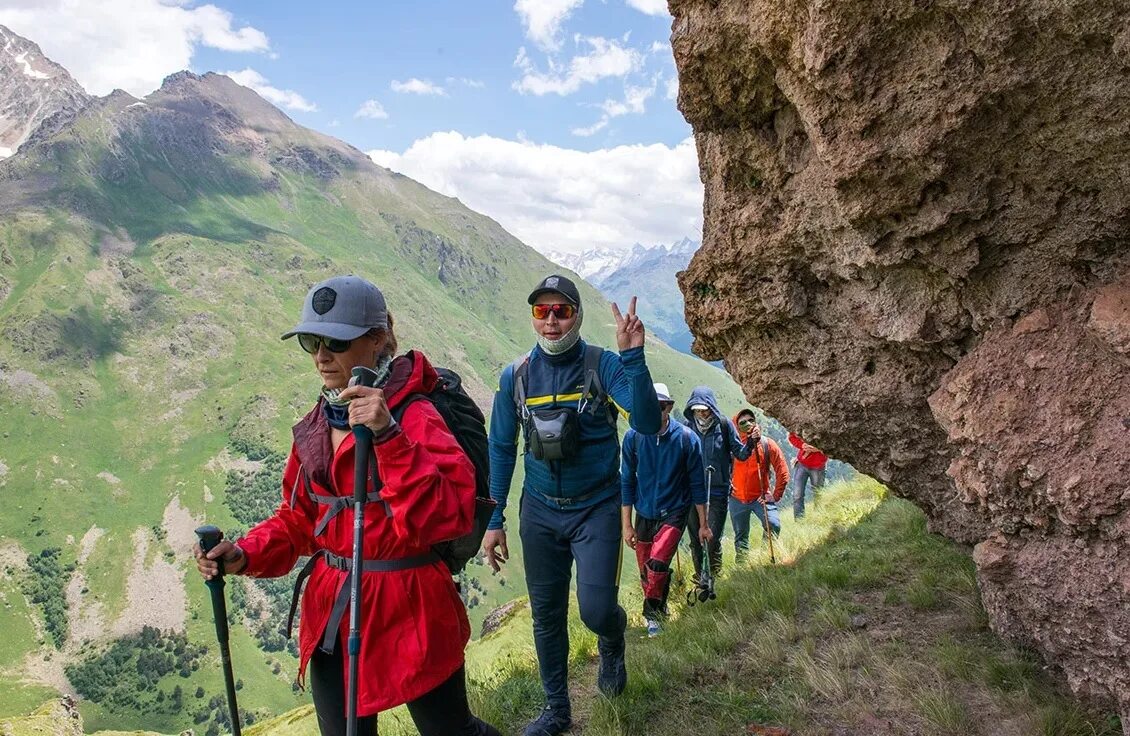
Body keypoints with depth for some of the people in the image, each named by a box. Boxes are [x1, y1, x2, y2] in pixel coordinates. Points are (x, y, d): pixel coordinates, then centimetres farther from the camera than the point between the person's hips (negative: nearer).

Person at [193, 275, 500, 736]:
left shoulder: (415, 417, -18)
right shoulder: (316, 425, 3)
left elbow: (448, 517, -31)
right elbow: (299, 517, 12)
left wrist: (387, 436, -39)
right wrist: (246, 556, -6)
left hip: (408, 610, -5)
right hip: (330, 612, 6)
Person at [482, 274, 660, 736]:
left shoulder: (604, 365, -11)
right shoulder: (515, 376, -3)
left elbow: (647, 425, -23)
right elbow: (500, 450, 4)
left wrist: (633, 357, -35)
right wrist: (493, 520, 2)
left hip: (596, 509, -2)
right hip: (539, 512, 3)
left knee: (596, 610, -10)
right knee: (546, 615, 11)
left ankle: (612, 642, 28)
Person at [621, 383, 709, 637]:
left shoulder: (687, 438, -11)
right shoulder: (633, 437, -8)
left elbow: (697, 484, -2)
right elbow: (626, 482, -1)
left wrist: (703, 524, 2)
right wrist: (626, 524, -1)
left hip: (674, 513, -2)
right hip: (644, 514, 3)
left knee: (657, 563, -22)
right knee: (645, 573, 10)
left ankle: (652, 614, 0)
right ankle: (658, 613, 34)